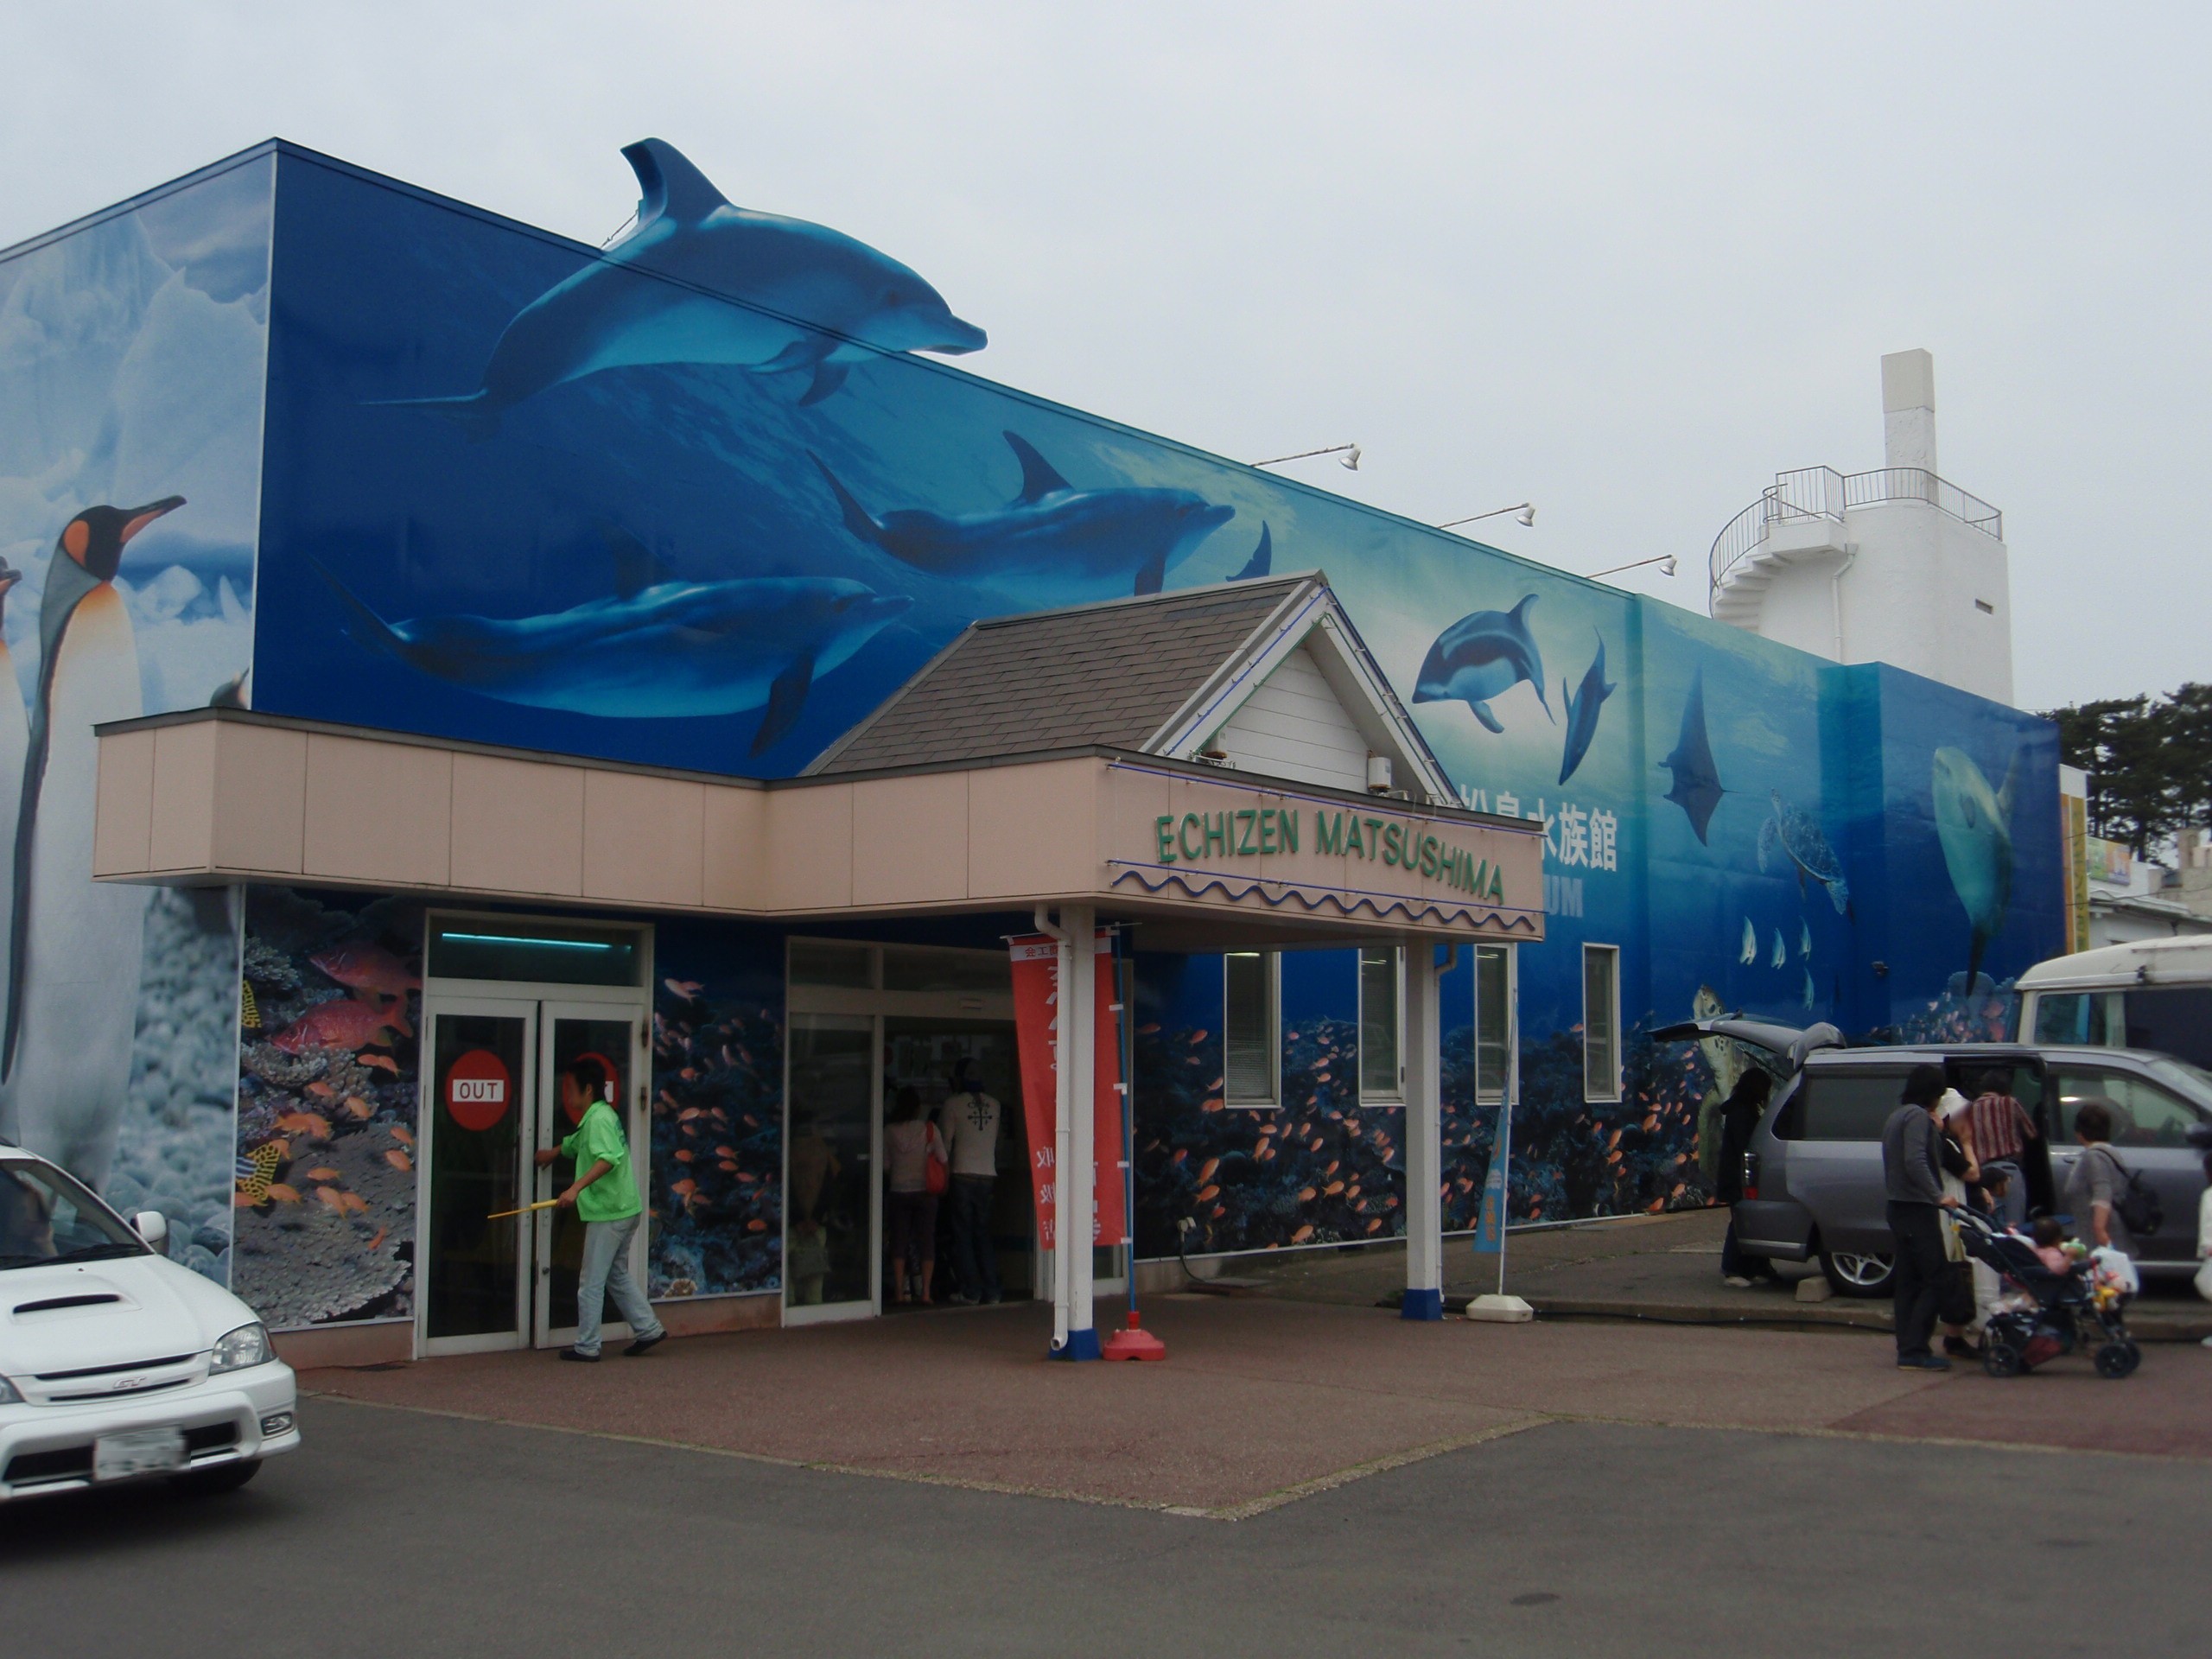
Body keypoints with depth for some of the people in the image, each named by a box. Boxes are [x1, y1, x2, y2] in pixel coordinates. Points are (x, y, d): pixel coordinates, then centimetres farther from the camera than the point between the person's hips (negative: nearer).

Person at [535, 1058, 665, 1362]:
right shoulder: (595, 1119, 16)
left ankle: (587, 1346, 5)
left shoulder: (598, 1119, -15)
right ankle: (648, 1329, 19)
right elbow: (575, 1145, 38)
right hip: (624, 1209, 10)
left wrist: (576, 1187, -38)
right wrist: (554, 1152, 53)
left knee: (591, 1282, -1)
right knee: (618, 1275, 18)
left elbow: (608, 1158, -31)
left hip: (608, 1213, -10)